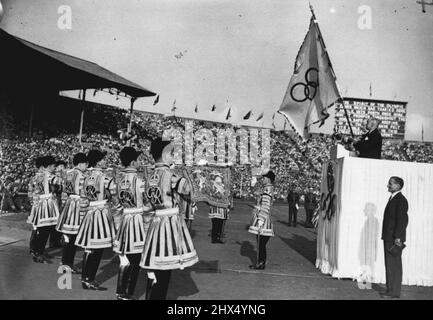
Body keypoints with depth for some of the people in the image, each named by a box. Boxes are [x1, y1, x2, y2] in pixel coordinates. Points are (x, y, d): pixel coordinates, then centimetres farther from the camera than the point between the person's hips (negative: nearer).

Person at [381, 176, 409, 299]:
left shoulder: (401, 200, -13)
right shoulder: (392, 199, 17)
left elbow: (403, 219, -20)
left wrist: (398, 237, -22)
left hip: (395, 238, -10)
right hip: (389, 238, 10)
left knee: (394, 265, -5)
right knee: (390, 264, 13)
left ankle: (394, 291, 1)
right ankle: (391, 289, 20)